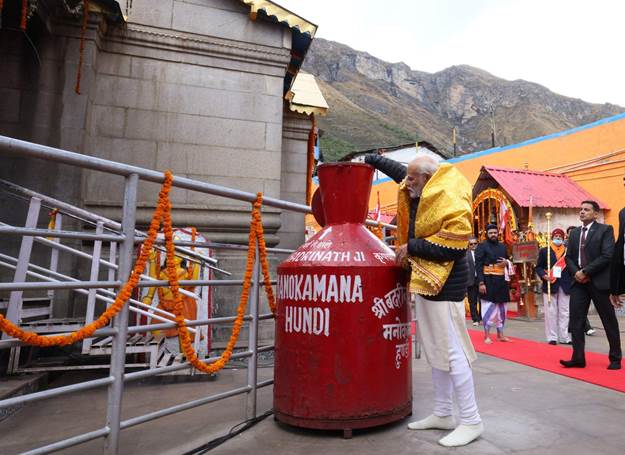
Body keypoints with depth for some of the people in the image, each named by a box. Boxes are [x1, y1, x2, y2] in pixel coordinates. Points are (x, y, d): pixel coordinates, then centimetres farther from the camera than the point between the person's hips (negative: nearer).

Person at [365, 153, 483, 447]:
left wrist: (411, 247, -19)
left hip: (445, 287, -10)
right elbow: (398, 171, 25)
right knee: (436, 352, 15)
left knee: (453, 353, -4)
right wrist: (369, 160, 24)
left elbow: (452, 248, -25)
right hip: (425, 282, 10)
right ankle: (443, 414, 27)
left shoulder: (450, 204, -19)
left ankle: (471, 422, 10)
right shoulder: (420, 194, 8)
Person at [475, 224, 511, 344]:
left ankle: (500, 334, 22)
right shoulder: (482, 246, -5)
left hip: (501, 280, 6)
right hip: (488, 280, -6)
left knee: (502, 308, 11)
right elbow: (478, 265, -11)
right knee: (489, 307, -4)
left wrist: (506, 263, -3)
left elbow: (507, 261, 24)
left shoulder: (502, 247, 14)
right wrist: (481, 282, -19)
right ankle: (487, 336, 6)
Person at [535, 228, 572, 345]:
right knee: (551, 312, 2)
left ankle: (564, 337, 15)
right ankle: (552, 337, 8)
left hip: (565, 286, 2)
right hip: (550, 285, -2)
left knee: (565, 313, 7)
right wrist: (544, 275, -15)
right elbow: (538, 267, 3)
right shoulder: (544, 251, 5)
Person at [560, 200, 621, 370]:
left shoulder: (605, 230, -3)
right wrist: (576, 272, -6)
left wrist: (585, 271, -16)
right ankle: (578, 358, 6)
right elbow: (568, 257, 12)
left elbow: (607, 256, -13)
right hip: (579, 281, 5)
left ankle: (615, 359, 20)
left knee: (609, 321, 7)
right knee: (575, 320, 0)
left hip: (598, 282, -5)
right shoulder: (574, 233, 14)